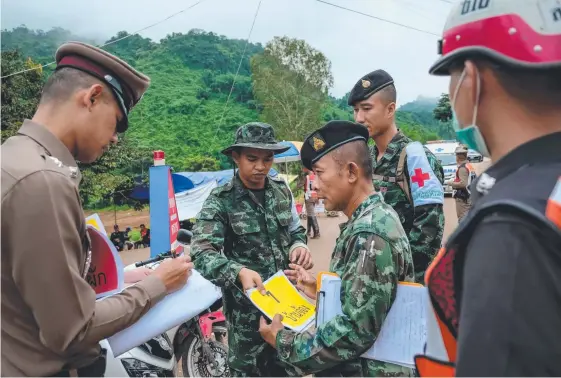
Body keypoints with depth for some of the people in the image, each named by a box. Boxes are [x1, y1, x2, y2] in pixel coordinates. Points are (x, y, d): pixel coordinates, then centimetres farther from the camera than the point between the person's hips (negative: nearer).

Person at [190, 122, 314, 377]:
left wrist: (299, 245, -8)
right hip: (246, 304, -4)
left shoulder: (282, 190, 2)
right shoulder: (220, 201, -14)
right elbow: (202, 254, -22)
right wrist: (239, 272, -39)